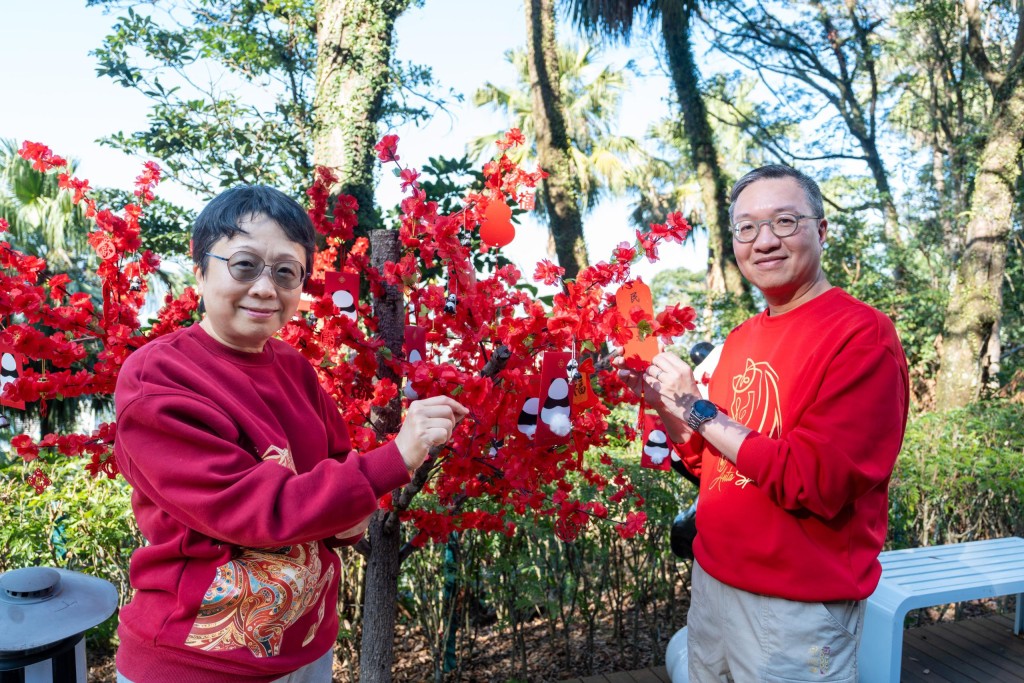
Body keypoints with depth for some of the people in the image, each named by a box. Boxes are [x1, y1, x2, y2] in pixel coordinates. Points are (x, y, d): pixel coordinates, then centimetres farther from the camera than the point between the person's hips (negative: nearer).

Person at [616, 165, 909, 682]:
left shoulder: (862, 334, -16)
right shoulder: (741, 339, 4)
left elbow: (816, 484, -23)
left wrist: (698, 409, -19)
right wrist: (661, 401, -4)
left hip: (798, 605, -6)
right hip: (712, 581, 7)